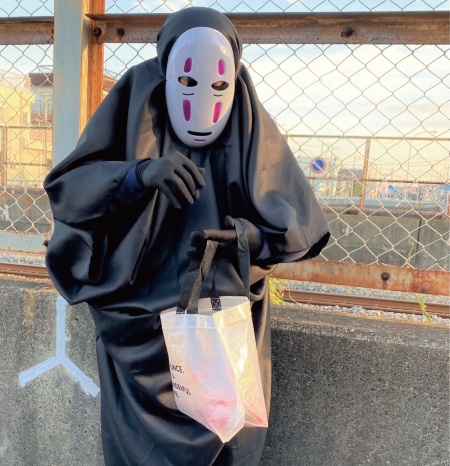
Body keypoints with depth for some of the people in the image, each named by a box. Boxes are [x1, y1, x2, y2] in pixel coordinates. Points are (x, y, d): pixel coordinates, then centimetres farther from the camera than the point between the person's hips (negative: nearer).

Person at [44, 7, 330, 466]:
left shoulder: (251, 129, -1)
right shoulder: (133, 107, -3)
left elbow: (305, 224, -1)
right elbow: (65, 188, -11)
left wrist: (258, 237, -23)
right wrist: (139, 174, -29)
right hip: (139, 329, 0)